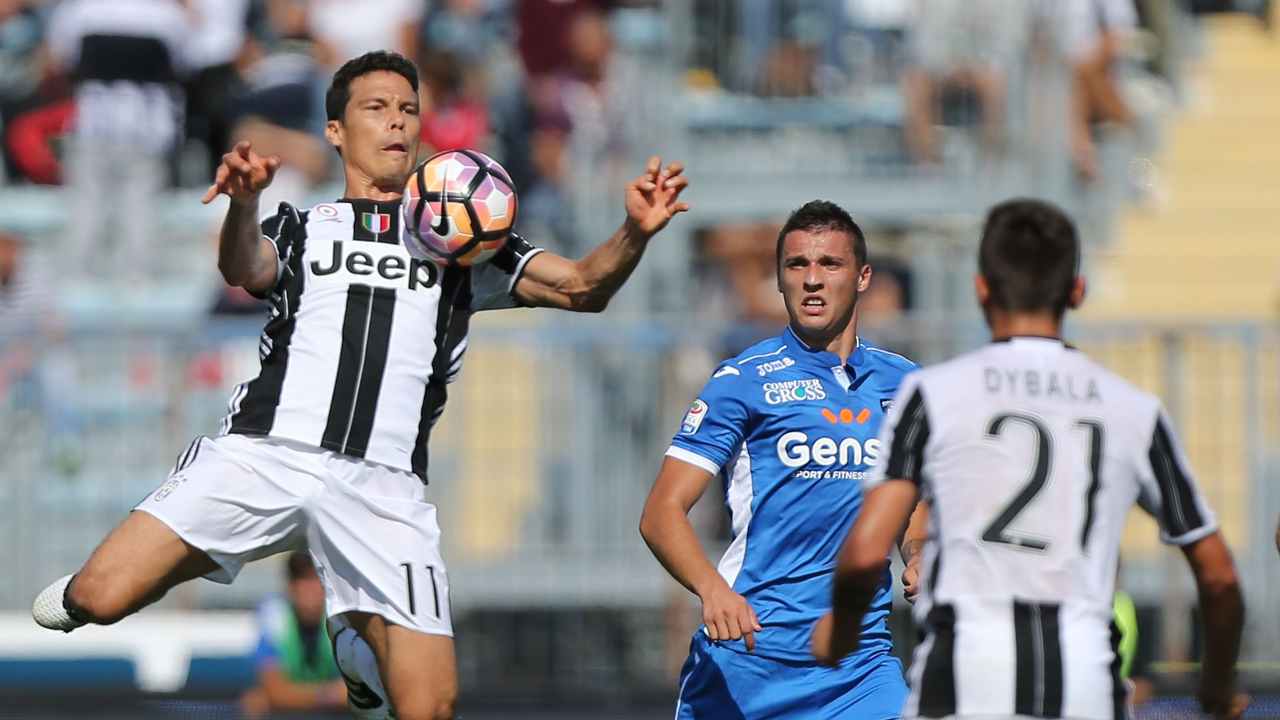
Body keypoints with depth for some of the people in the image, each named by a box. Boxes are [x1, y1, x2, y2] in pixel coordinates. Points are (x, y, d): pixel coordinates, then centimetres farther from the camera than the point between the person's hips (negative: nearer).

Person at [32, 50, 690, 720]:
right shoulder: (301, 229, 19)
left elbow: (580, 288, 11)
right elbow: (245, 270, -4)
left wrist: (635, 233, -11)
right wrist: (244, 204, -27)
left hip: (382, 484, 1)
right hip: (265, 454, -1)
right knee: (102, 595, -18)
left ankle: (357, 636, 22)